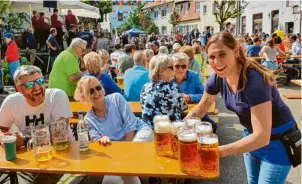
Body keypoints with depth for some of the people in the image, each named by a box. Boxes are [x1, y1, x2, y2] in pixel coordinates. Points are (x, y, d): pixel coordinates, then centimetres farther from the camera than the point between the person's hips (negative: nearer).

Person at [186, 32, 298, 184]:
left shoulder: (253, 80, -34)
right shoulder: (218, 78, -14)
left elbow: (262, 137, -37)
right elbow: (200, 109, 2)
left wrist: (219, 151, -37)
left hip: (277, 140, -6)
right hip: (251, 136, 6)